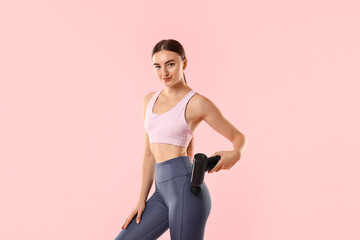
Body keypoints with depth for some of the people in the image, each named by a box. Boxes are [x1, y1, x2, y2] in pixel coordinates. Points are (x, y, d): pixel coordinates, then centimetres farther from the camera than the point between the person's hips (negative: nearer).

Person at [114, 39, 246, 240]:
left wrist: (234, 154, -19)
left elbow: (238, 136, 4)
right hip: (162, 192, 7)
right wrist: (142, 200, 16)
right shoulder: (150, 100, 15)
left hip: (185, 187, -7)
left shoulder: (198, 103, -4)